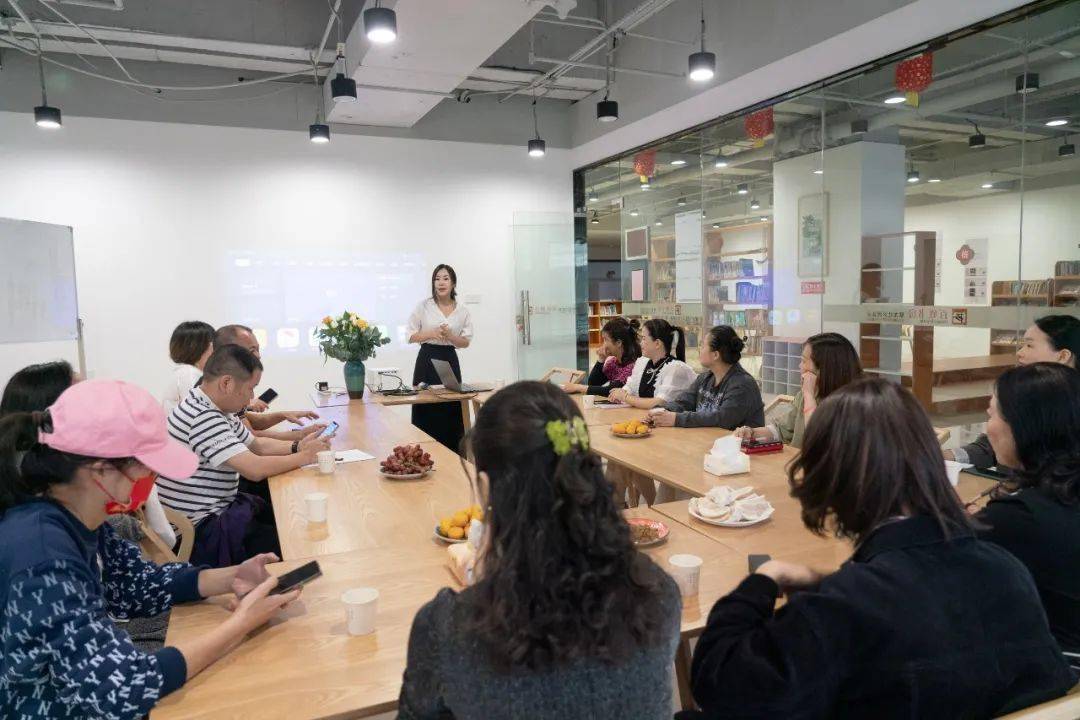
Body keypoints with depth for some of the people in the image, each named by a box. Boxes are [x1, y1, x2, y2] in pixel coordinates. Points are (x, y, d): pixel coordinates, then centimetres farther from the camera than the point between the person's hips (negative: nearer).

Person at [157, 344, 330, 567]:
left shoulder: (214, 409, 6)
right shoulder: (202, 417, -25)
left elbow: (256, 444, 18)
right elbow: (255, 469, -29)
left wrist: (297, 446, 1)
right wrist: (305, 457, -14)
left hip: (219, 507, 10)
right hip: (201, 530, -10)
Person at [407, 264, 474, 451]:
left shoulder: (463, 311, 3)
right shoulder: (423, 306, 0)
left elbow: (466, 342, 5)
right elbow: (411, 336, 1)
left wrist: (449, 335, -13)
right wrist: (431, 333, -15)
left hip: (449, 361, 1)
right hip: (427, 360, -1)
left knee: (451, 410, 1)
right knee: (426, 410, -3)